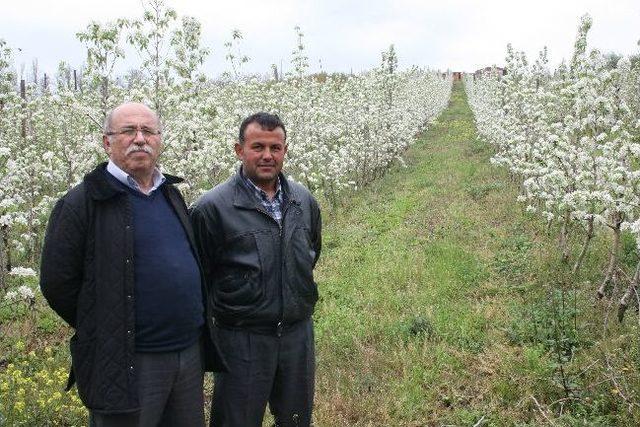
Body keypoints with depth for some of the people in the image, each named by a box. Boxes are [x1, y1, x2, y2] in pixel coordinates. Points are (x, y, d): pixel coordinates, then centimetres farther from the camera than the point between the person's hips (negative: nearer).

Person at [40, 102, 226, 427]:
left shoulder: (171, 195, 11)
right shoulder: (82, 202, -11)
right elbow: (57, 283, -10)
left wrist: (185, 325, 14)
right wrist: (102, 334, -2)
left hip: (191, 353, 7)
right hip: (127, 365, -6)